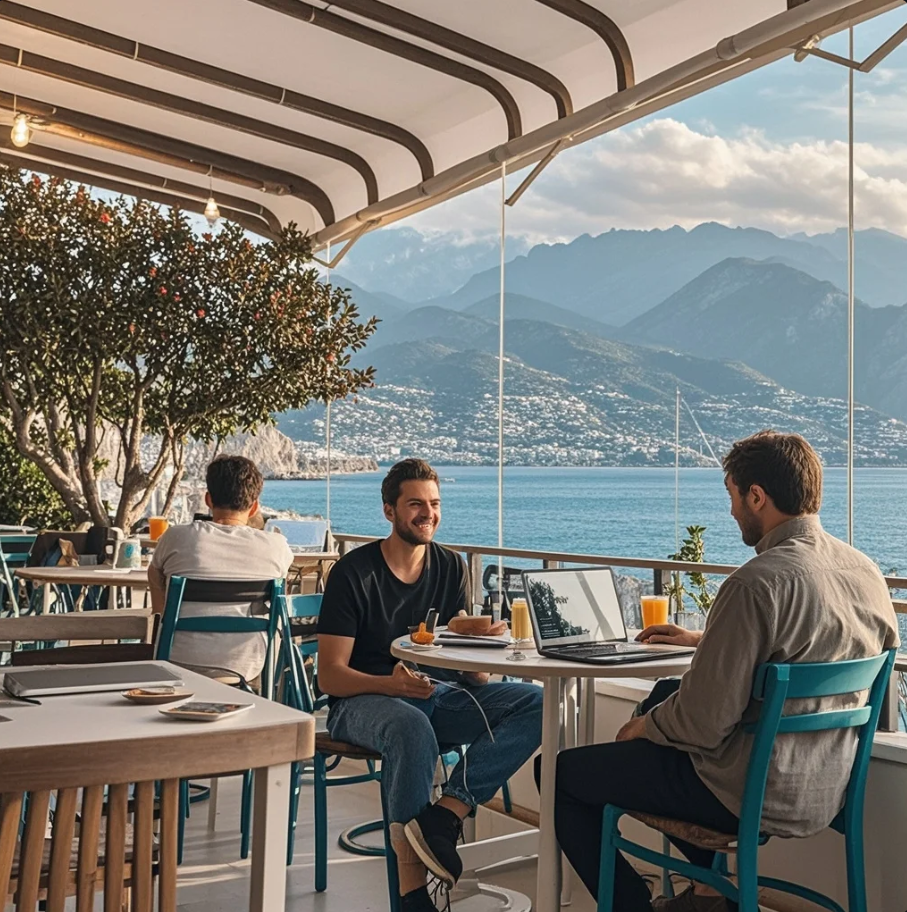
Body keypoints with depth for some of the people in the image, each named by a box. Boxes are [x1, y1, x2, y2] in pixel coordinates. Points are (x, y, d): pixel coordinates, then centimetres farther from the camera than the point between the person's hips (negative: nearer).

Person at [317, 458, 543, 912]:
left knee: (536, 704, -18)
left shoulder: (450, 568, 7)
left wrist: (479, 667, -17)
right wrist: (390, 683, -30)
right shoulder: (354, 572, -8)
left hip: (435, 694, 5)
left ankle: (446, 813, -29)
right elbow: (329, 676, -11)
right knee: (413, 728, -40)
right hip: (363, 700, -5)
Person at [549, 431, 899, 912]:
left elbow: (702, 723, -24)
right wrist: (705, 639, 19)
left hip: (756, 796, -8)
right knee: (662, 708, 32)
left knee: (562, 772, 4)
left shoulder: (758, 583, -26)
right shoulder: (867, 572, -1)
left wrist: (643, 726, -3)